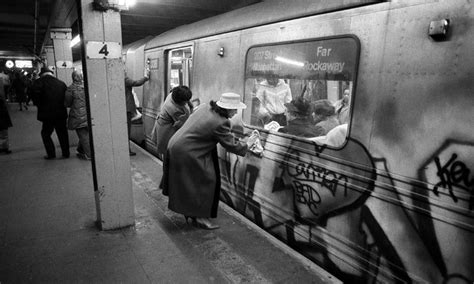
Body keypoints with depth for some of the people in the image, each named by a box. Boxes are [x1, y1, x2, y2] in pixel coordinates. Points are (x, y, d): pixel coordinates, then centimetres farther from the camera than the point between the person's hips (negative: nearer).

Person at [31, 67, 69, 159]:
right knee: (62, 134, 12)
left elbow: (35, 96, -14)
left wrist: (40, 107, 0)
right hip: (61, 113, 4)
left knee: (45, 134, 11)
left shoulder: (39, 82, -4)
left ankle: (51, 154, 10)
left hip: (48, 114, -4)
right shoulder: (61, 83, 8)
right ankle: (66, 153, 16)